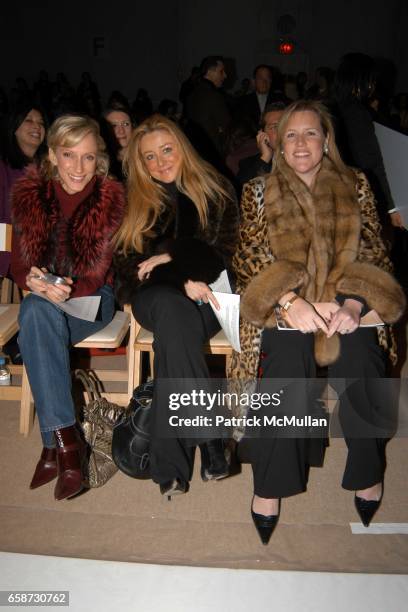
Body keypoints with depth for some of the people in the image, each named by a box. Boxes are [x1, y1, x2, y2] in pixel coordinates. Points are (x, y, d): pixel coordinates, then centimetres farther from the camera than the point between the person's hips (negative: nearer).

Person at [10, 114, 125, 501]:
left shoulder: (111, 198, -10)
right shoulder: (29, 193, -2)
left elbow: (97, 275, -12)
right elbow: (17, 263, -1)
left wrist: (64, 290, -30)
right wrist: (33, 281, -24)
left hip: (93, 298, -2)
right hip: (43, 298, 3)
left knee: (37, 318, -32)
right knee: (35, 310, -34)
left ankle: (53, 444, -27)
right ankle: (66, 440, -31)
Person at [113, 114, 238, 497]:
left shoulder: (215, 191, 10)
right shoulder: (135, 203, 12)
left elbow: (227, 251, 2)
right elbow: (127, 264, 3)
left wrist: (172, 257, -11)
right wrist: (180, 279, -14)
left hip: (205, 295, 0)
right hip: (156, 295, 1)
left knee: (173, 328, -36)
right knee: (174, 311, -38)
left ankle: (170, 463, -32)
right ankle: (210, 446, -37)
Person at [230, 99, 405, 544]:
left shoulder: (355, 187, 11)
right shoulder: (258, 193, 9)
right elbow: (248, 261, 1)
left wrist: (352, 305, -12)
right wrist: (292, 301, -15)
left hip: (345, 303, 2)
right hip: (284, 306, -1)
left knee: (358, 358, -17)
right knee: (289, 357, -22)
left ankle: (369, 472, 7)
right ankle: (270, 483, -6)